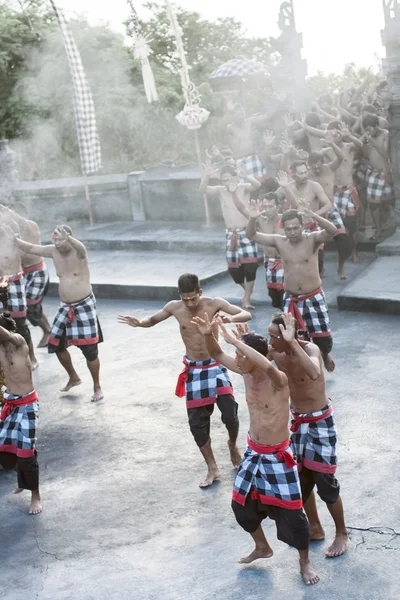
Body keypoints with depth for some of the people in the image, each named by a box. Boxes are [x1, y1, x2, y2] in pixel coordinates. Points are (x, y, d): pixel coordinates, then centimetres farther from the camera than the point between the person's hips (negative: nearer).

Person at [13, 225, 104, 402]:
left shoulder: (78, 252, -19)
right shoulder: (53, 251, 0)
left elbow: (80, 247, -44)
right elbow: (30, 248, 11)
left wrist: (68, 238, -65)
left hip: (84, 306, -7)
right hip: (65, 307, 7)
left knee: (89, 350, -4)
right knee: (56, 345, 14)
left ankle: (97, 387, 14)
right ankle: (73, 377, 36)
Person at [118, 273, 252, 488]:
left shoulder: (214, 303, -14)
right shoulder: (174, 307, -8)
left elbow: (247, 314, -15)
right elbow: (152, 320, 9)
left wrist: (232, 318, -38)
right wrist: (138, 323, -15)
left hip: (215, 367, -2)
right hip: (193, 371, 2)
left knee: (230, 415, -11)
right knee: (196, 422, 4)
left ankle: (233, 444, 24)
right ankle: (212, 469, 20)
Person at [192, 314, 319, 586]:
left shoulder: (278, 381, -27)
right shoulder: (246, 373, -6)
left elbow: (268, 366, -51)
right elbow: (218, 355, 2)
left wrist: (235, 339, -46)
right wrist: (209, 334, -20)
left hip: (278, 456, -7)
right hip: (253, 453, 7)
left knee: (291, 511, 3)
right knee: (241, 504, 18)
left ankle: (305, 562, 26)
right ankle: (262, 547, 42)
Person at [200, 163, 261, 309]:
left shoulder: (244, 188, -6)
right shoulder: (220, 191, 0)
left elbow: (257, 185, -27)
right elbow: (203, 189, -15)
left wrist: (246, 176, -47)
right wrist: (207, 176, -36)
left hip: (247, 232, -3)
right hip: (231, 234, 3)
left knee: (250, 265, -11)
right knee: (233, 269, 8)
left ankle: (247, 298, -2)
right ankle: (248, 290, 34)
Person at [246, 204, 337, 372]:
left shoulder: (312, 239, -13)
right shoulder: (279, 242, -4)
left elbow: (332, 231, -31)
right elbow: (252, 235, -6)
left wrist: (314, 216, -48)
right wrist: (253, 219, -27)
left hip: (313, 298, -2)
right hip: (291, 299, 2)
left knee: (323, 336, 7)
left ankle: (325, 356, 41)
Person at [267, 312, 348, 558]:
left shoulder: (310, 349, -28)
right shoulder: (275, 353, -9)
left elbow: (315, 373, -49)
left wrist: (291, 341, -52)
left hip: (320, 422, -6)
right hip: (297, 421, 7)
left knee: (325, 482, 1)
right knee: (301, 479, 16)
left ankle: (342, 534, 22)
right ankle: (316, 528, 36)